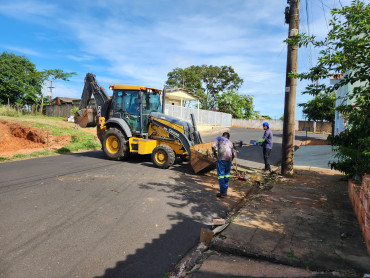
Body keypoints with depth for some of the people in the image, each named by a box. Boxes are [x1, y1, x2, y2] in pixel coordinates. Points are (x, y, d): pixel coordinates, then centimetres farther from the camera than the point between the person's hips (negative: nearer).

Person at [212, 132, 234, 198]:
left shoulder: (219, 138, 14)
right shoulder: (230, 142, 24)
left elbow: (213, 146, -2)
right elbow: (232, 154, 20)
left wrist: (215, 154, 12)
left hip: (221, 158, -4)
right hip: (229, 159, 4)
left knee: (220, 175, 1)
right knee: (227, 174, 17)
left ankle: (222, 192, 0)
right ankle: (225, 191, 22)